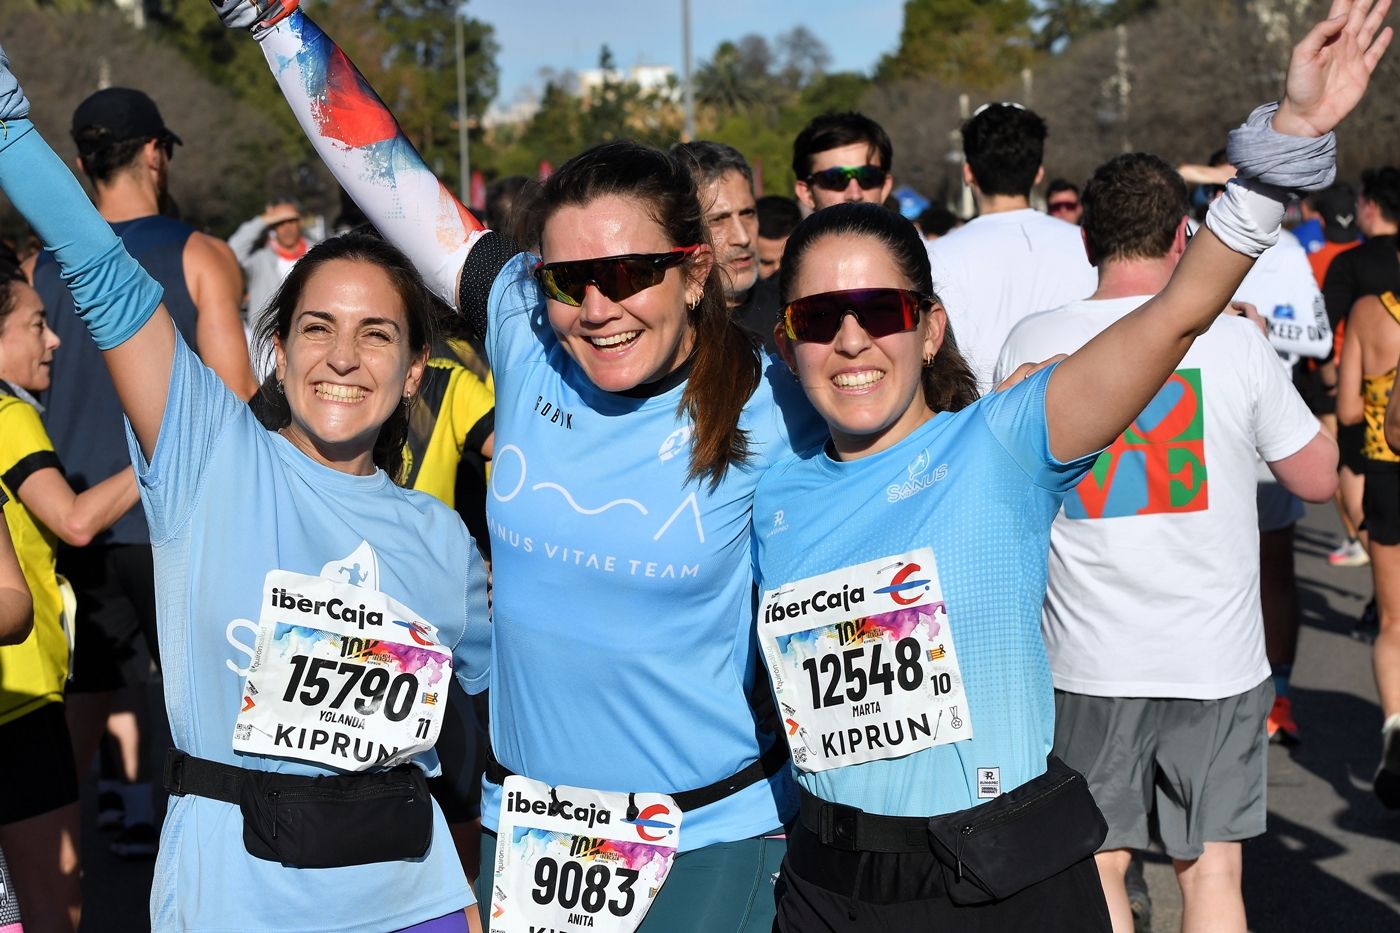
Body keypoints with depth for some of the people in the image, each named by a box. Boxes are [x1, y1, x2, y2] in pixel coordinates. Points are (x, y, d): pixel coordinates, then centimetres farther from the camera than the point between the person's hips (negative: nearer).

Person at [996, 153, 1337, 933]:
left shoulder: (1032, 345, -4)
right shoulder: (1235, 340, -8)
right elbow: (1318, 478, 2)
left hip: (1090, 661, 1)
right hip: (1217, 661, -1)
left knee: (1099, 865, 12)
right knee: (1213, 868, 10)